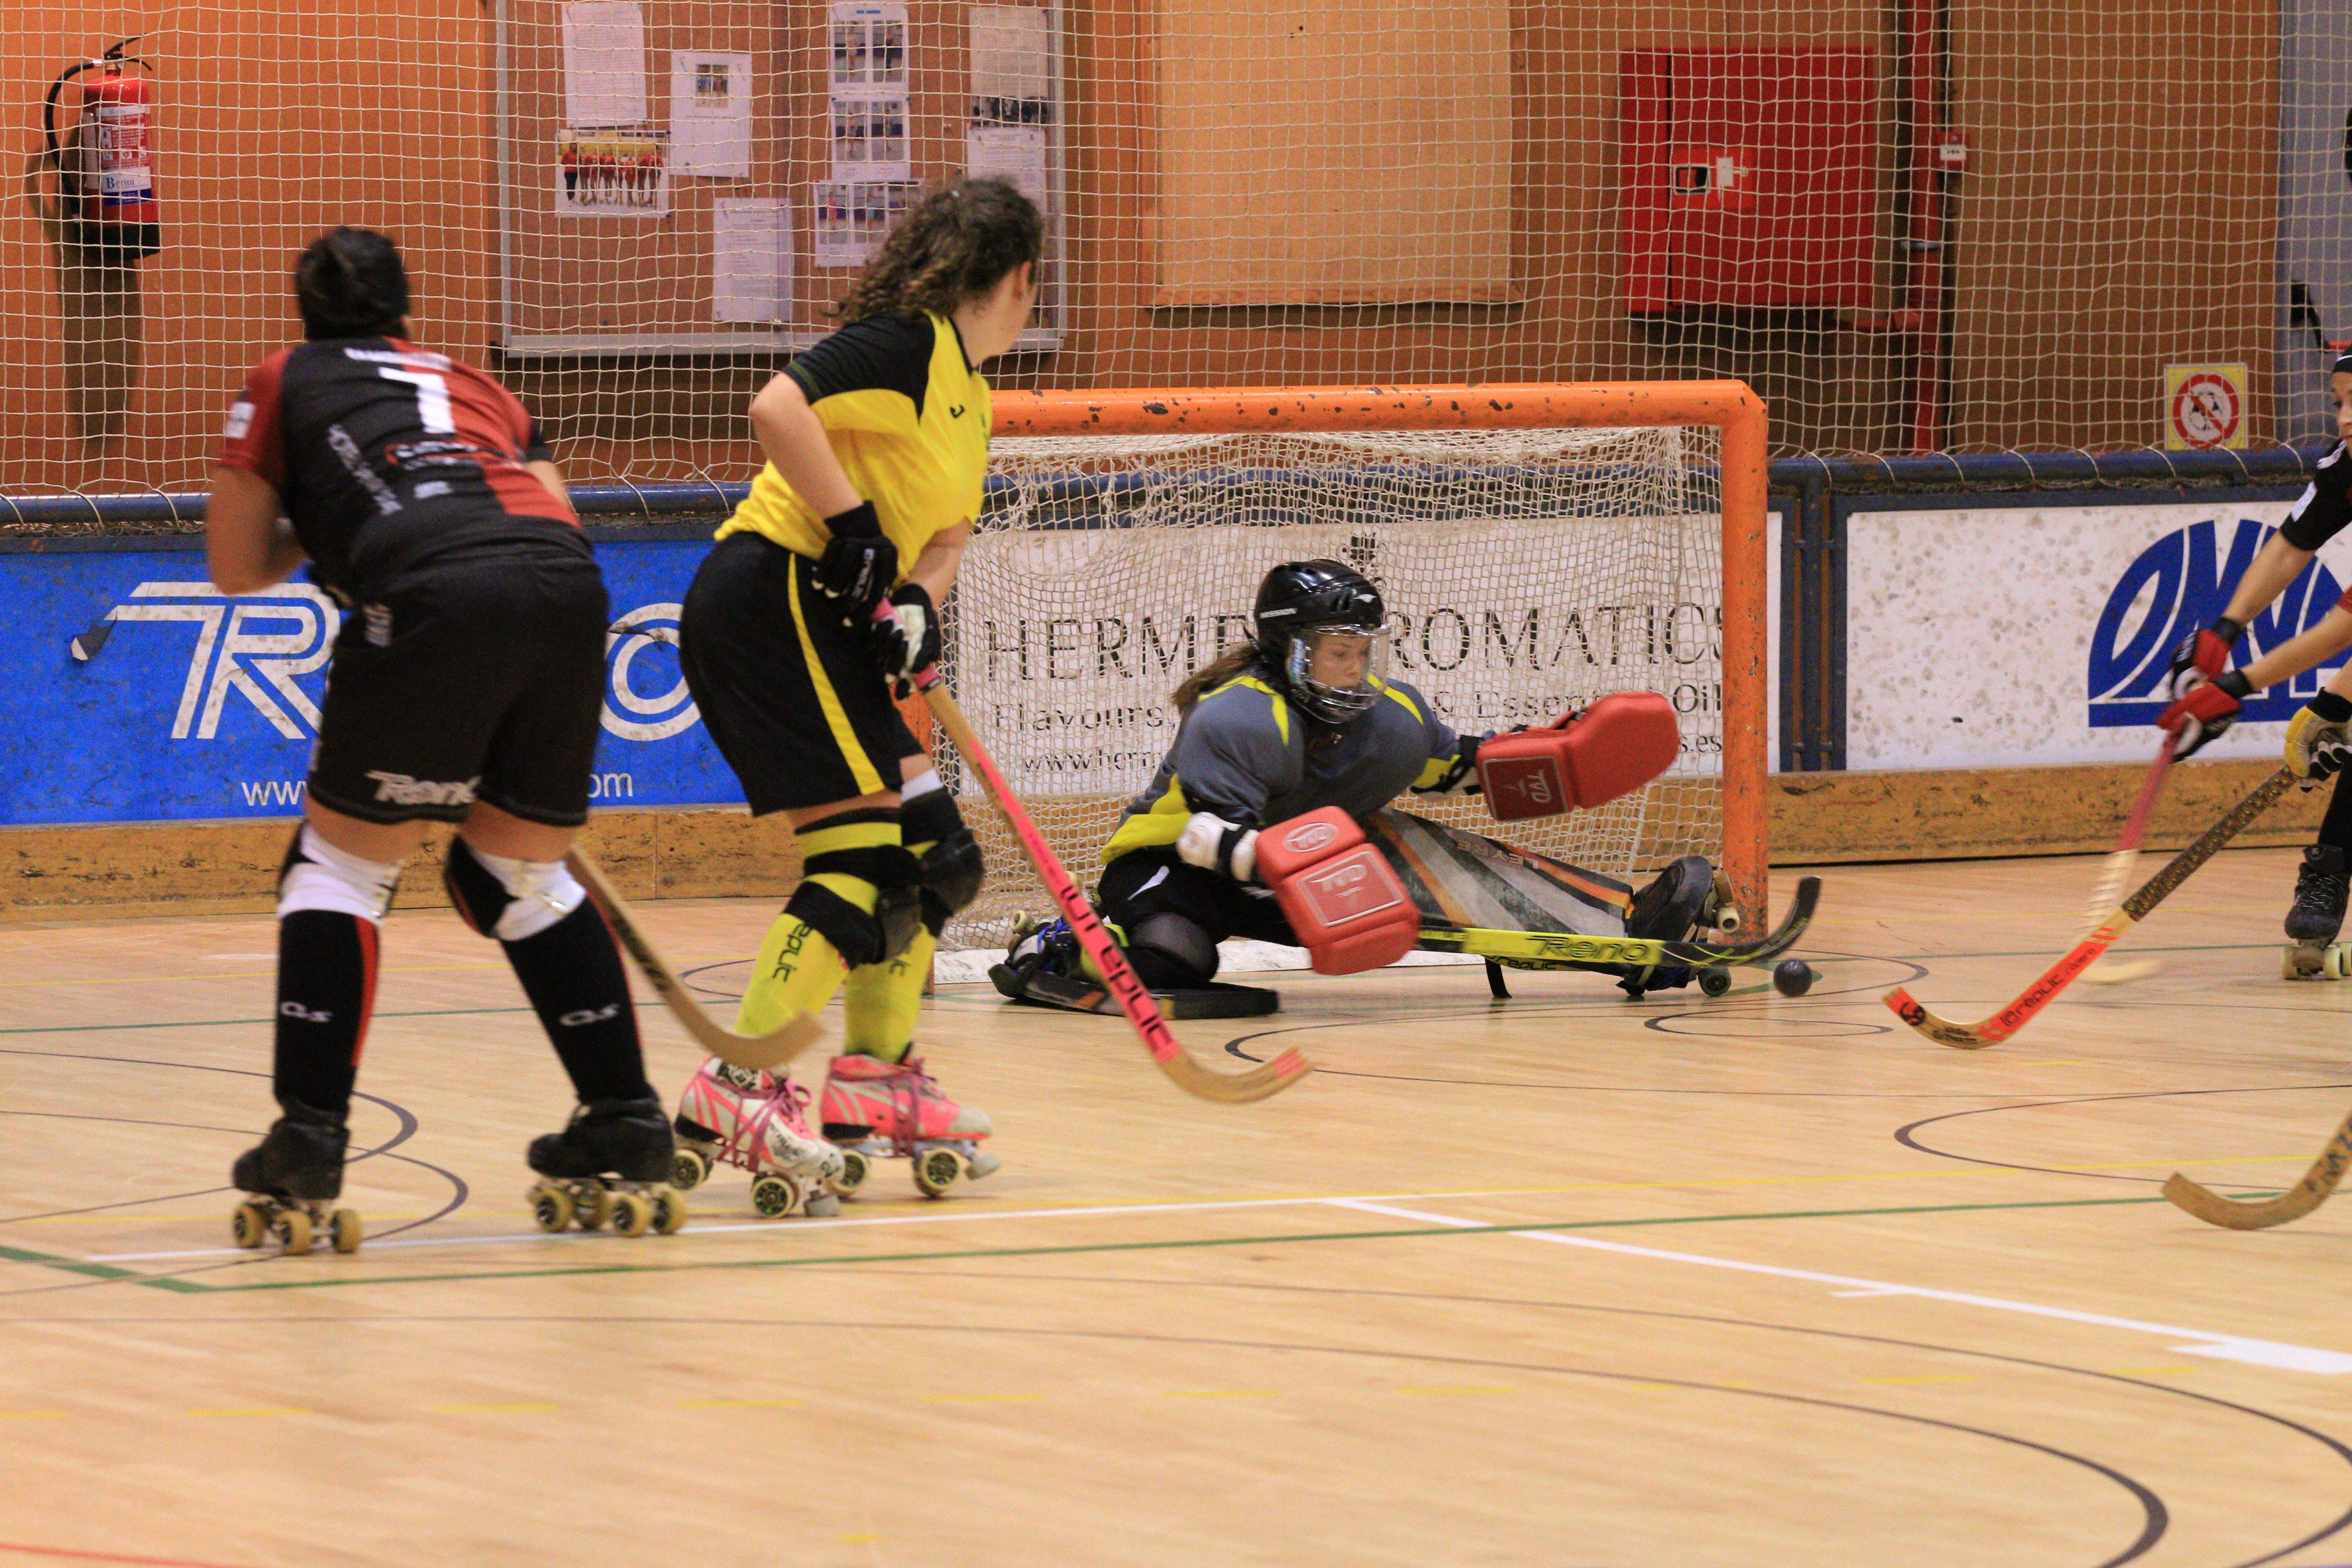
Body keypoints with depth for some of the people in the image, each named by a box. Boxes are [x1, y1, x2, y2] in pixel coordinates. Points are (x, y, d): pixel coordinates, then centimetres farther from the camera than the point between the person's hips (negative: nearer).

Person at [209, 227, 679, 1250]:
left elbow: (237, 568, 23)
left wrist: (315, 534, 41)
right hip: (570, 587, 5)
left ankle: (307, 1143, -1)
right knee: (519, 871, 22)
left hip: (435, 593, -5)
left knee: (342, 860, 8)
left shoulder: (284, 381, 23)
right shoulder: (476, 386, 34)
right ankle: (628, 1121, 19)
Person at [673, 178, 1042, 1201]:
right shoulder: (908, 341, -11)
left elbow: (947, 531, 15)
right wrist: (856, 533, -22)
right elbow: (778, 409, -24)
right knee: (864, 852, -14)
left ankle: (876, 1082, 16)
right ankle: (732, 1095, -16)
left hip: (826, 620, 10)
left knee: (929, 854, 11)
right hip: (772, 596, -10)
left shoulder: (970, 393, 18)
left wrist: (917, 603, -6)